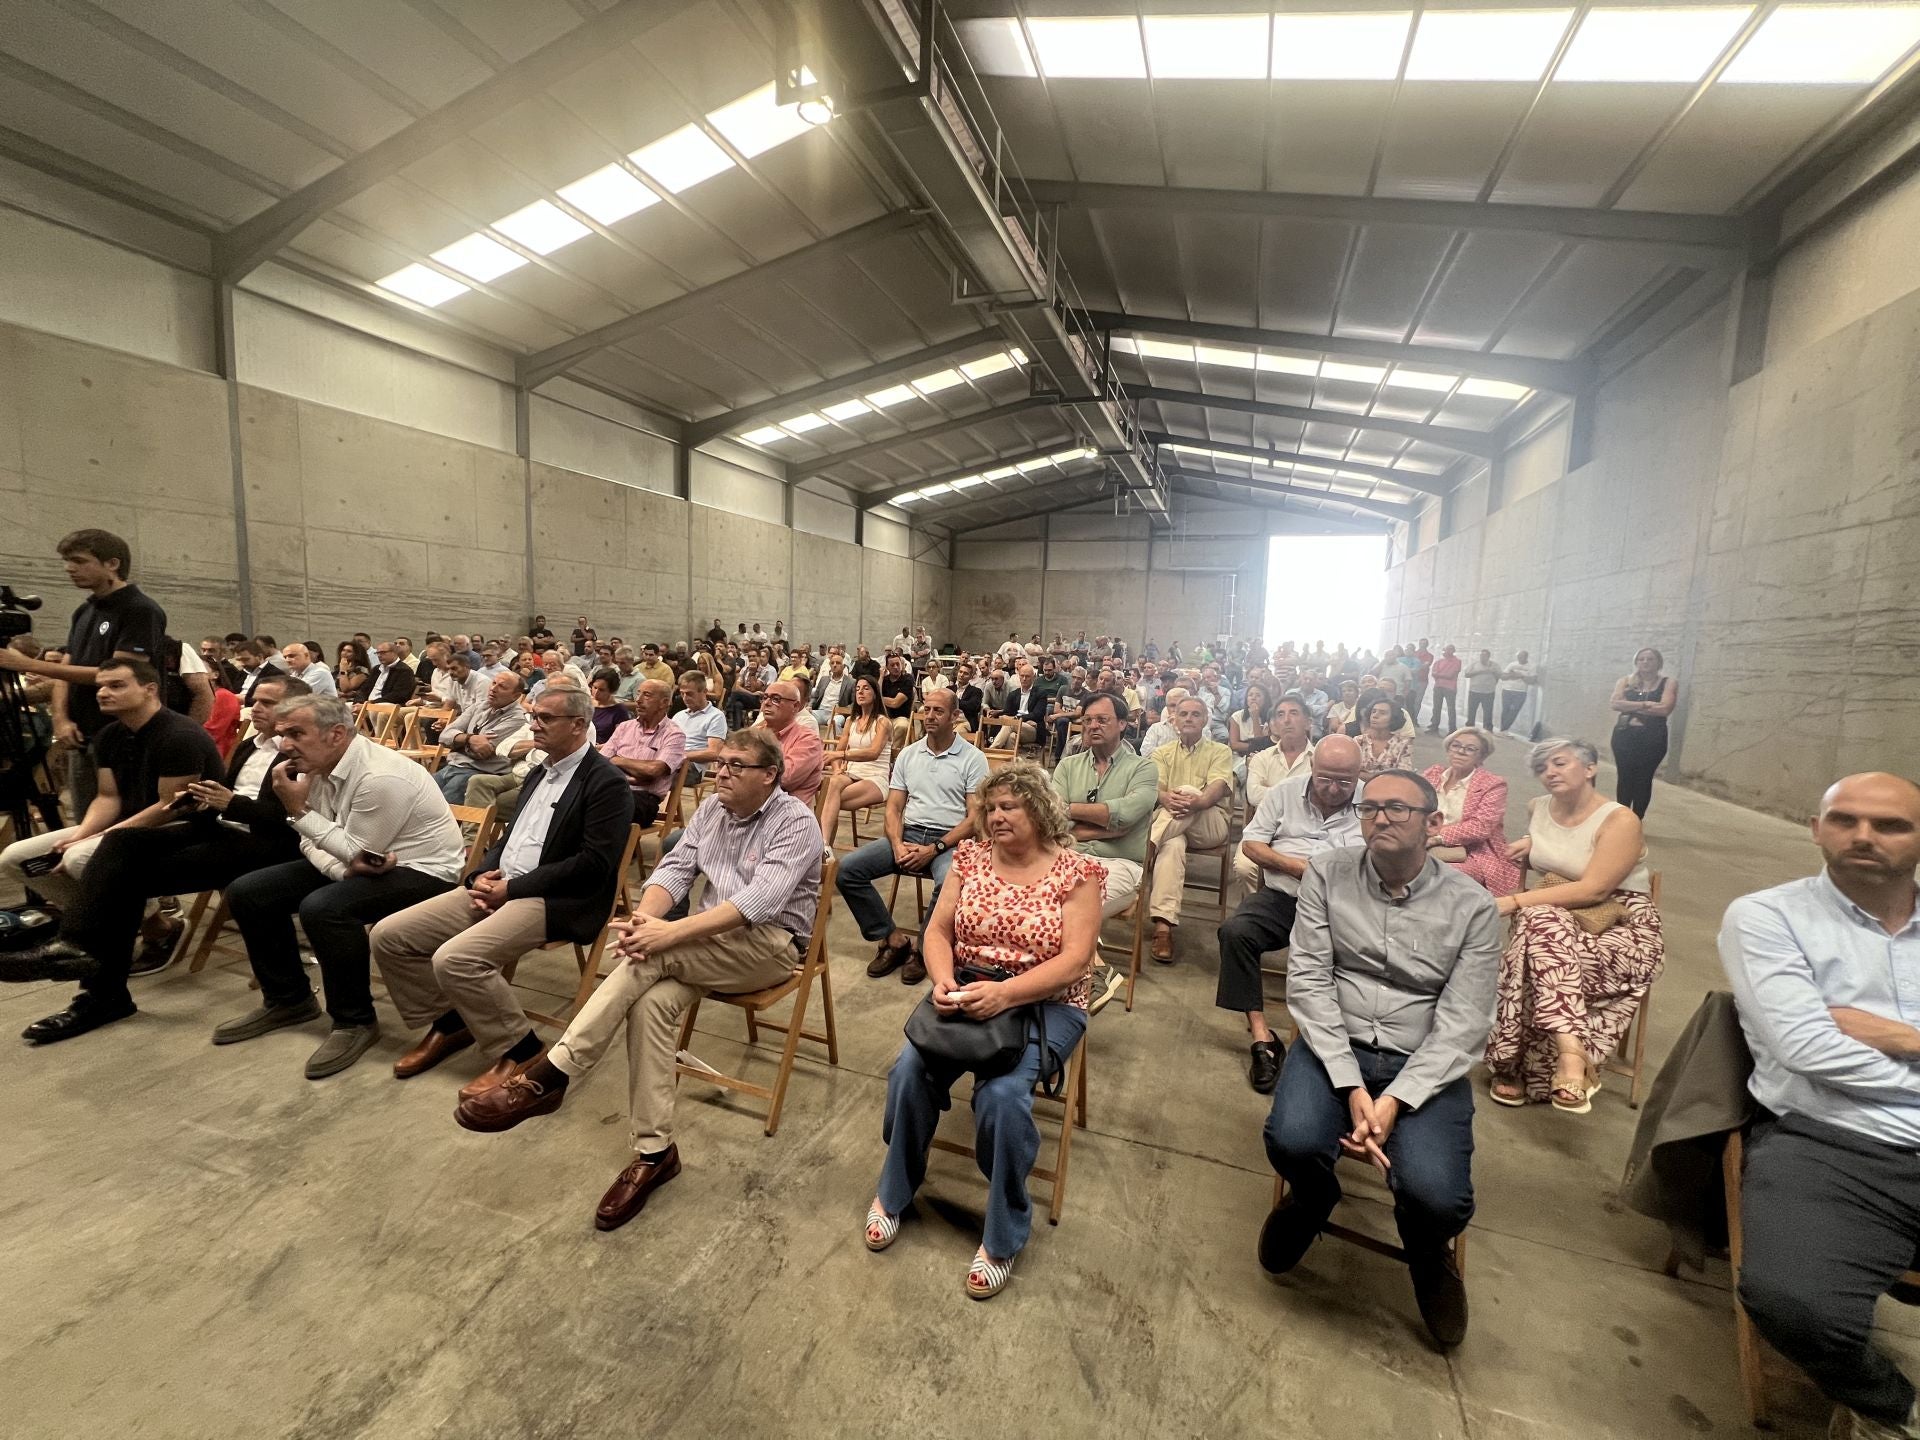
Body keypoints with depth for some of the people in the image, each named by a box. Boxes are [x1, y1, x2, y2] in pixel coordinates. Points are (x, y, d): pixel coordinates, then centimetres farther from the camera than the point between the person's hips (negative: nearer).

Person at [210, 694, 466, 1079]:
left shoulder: (381, 777, -27)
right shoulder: (314, 767, -1)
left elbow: (356, 853, -19)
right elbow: (310, 842, 6)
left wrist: (298, 809, -16)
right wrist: (344, 870, -15)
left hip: (422, 871, -9)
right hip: (352, 862, 10)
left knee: (322, 908, -32)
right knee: (247, 893, 5)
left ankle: (355, 1021, -11)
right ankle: (287, 999, 22)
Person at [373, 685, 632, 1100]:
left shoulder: (606, 782, -13)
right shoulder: (540, 773, 17)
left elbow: (594, 864, -20)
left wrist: (512, 887, -16)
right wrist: (481, 876, 0)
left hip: (554, 900, -9)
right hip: (499, 886, 9)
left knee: (455, 958, -27)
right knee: (389, 935, 3)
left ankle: (520, 1051, -7)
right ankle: (447, 1022, 19)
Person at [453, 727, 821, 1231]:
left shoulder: (796, 821, -14)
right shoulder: (711, 809, 8)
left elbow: (758, 900, -26)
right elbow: (674, 869, 0)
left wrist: (670, 931, -32)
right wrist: (644, 916, -22)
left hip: (769, 944, -5)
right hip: (710, 942, 6)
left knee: (652, 955, -28)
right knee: (651, 1002, -24)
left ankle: (550, 1074, -21)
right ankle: (654, 1151, -14)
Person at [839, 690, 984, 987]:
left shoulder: (973, 759, -1)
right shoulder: (907, 755, 12)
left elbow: (975, 817, -7)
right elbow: (893, 808, 9)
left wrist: (934, 849, -17)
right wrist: (897, 845, -11)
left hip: (950, 839, -4)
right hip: (908, 833, 4)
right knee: (847, 869, -16)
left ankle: (924, 949, -9)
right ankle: (894, 938, -5)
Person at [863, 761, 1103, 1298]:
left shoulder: (1077, 871, -8)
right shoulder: (971, 857, 4)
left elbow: (1074, 961, -15)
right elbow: (937, 931, 3)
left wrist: (1004, 993, -28)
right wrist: (943, 980, -18)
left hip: (1043, 1003, -3)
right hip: (965, 991, 4)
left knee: (1002, 1093, -28)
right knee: (910, 1070, -20)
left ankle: (1004, 1234, 1)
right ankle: (895, 1192, 10)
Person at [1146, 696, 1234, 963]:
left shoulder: (1220, 751, 15)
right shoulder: (1162, 752, 19)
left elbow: (1218, 788, -6)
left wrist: (1198, 801, -31)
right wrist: (1167, 798, -27)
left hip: (1210, 825, 0)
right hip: (1169, 824, 1)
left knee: (1187, 790, -33)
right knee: (1172, 846, -36)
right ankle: (1164, 925, -45)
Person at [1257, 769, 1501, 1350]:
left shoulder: (1473, 908, -4)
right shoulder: (1327, 874, -4)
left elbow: (1461, 1026, -8)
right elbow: (1308, 980, -8)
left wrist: (1394, 1100, -20)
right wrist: (1351, 1086, -17)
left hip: (1425, 1063, 0)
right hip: (1334, 1045, 0)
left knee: (1436, 1197, -24)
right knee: (1293, 1142, -27)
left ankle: (1428, 1253, 19)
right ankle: (1311, 1199, 15)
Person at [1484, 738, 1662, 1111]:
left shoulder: (1620, 821, -10)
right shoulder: (1537, 808, 8)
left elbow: (1593, 889, -23)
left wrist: (1514, 902, -28)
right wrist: (1528, 844, 9)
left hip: (1621, 927, -5)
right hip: (1556, 920, 5)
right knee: (1540, 921, -32)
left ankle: (1517, 1069, -28)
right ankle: (1571, 1051, -36)